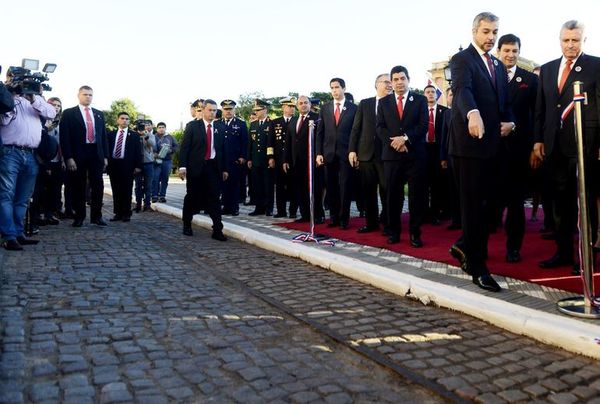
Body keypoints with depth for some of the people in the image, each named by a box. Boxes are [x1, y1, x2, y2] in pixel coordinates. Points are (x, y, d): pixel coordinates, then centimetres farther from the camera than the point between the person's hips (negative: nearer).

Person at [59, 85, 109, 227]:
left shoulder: (99, 114, 15)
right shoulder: (69, 113, 3)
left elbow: (103, 136, 15)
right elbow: (64, 137, -4)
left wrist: (105, 156, 7)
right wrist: (68, 158, -12)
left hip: (96, 154, 3)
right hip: (78, 155, -3)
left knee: (98, 186, 2)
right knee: (78, 188, 4)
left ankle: (96, 216, 12)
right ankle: (79, 217, 14)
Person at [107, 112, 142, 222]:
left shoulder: (134, 136, 7)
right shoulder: (111, 134, 13)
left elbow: (138, 152, 3)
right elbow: (107, 149, 11)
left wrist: (138, 166, -5)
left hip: (127, 165, -2)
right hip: (113, 164, 2)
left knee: (126, 191, 0)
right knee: (116, 190, 6)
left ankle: (126, 214, 8)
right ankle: (118, 213, 13)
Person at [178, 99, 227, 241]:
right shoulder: (193, 126, 0)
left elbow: (221, 149, 10)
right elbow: (184, 146, -4)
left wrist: (224, 169, 7)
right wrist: (182, 166, -12)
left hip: (213, 167, 2)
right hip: (195, 166, -2)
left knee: (214, 198, -2)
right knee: (192, 197, 9)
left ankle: (217, 230, -2)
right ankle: (187, 225, 27)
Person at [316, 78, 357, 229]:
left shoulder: (353, 108, 3)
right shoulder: (325, 108, 10)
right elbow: (320, 133, 8)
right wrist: (318, 153, 1)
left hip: (346, 153, -3)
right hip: (329, 153, 3)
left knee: (345, 187, -1)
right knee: (331, 188, 6)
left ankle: (344, 219, 8)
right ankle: (334, 218, 16)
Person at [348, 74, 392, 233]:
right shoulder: (364, 104, 11)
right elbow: (356, 128, 8)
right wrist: (352, 150, 1)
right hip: (366, 154, 2)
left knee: (386, 191, 0)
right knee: (368, 192, 8)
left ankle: (387, 223, 12)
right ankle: (371, 223, 18)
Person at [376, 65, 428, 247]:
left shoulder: (420, 100, 8)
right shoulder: (384, 102, 12)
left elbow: (423, 125, -2)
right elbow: (380, 128, 5)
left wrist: (405, 138, -15)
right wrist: (394, 142, -11)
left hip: (415, 154, -1)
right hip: (391, 154, 1)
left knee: (417, 195, 0)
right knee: (393, 195, 4)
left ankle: (415, 233, 9)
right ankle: (393, 231, 14)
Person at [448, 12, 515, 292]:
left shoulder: (498, 66, 20)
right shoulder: (461, 60, -4)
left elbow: (504, 101, 23)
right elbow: (462, 89, -24)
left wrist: (509, 121, 1)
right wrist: (472, 113, -45)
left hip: (492, 143, 8)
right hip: (470, 142, -7)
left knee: (484, 203, 11)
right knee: (474, 204, -4)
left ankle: (464, 246, 31)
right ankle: (477, 267, 3)